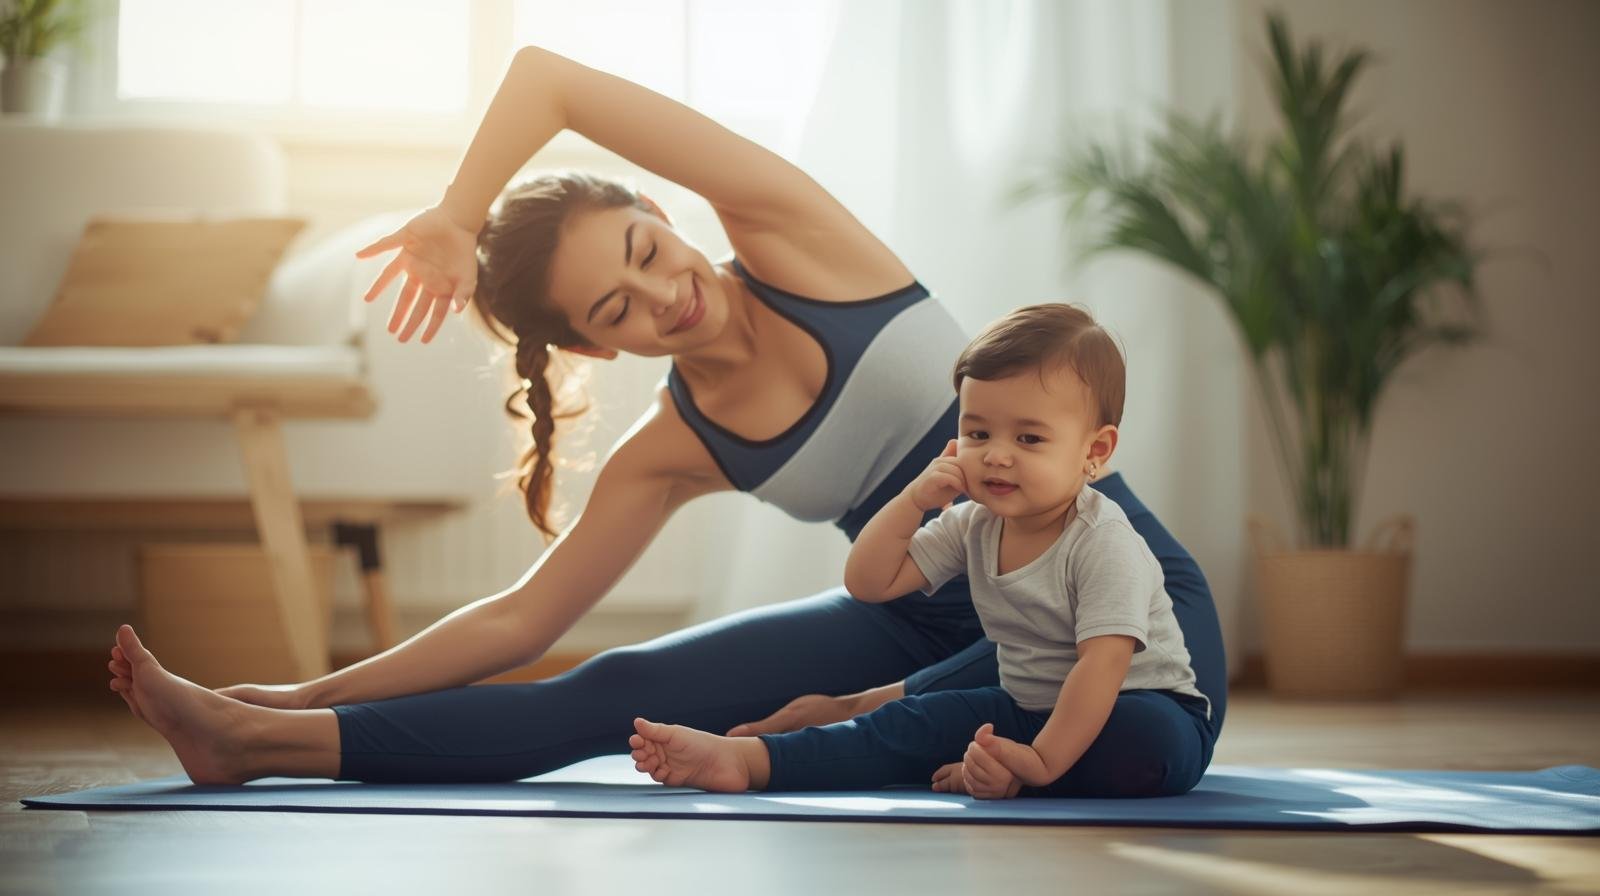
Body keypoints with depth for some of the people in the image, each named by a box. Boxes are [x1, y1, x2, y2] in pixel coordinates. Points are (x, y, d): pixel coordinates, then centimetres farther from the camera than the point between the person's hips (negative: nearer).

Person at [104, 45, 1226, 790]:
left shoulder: (787, 236, -13)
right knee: (621, 691, -11)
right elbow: (522, 619, 4)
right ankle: (277, 733, -8)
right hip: (931, 619, 3)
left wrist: (457, 214, -14)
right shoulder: (674, 449, -3)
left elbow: (546, 76, -19)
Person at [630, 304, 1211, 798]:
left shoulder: (1106, 546, -22)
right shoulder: (975, 526, 0)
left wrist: (1041, 763, -39)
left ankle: (996, 769, -36)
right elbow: (868, 584, 2)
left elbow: (1102, 666, -31)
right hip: (1027, 708, 6)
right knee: (913, 724, -9)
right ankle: (745, 760, -18)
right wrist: (915, 500, -11)